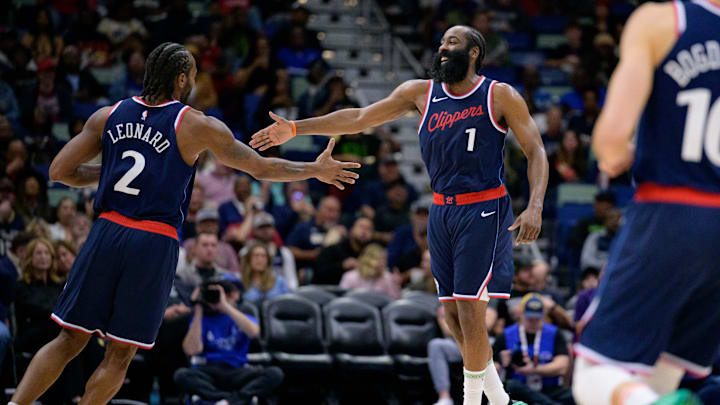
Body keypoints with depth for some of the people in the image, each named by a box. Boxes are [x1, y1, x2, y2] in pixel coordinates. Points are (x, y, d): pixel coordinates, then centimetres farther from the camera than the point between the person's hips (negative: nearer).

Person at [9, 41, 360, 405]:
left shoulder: (108, 116, 10)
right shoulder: (197, 126, 0)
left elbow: (59, 171, 9)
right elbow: (261, 168, 7)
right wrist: (316, 170, 20)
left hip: (107, 231, 4)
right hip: (155, 242, -3)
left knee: (70, 340, 9)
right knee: (119, 355, 5)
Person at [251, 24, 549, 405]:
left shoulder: (500, 96, -5)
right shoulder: (421, 93, 6)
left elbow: (535, 151, -5)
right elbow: (360, 118, 7)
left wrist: (535, 207, -20)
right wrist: (295, 128, 2)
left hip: (483, 212, -5)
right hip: (441, 212, 5)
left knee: (469, 309, -11)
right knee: (452, 311, 8)